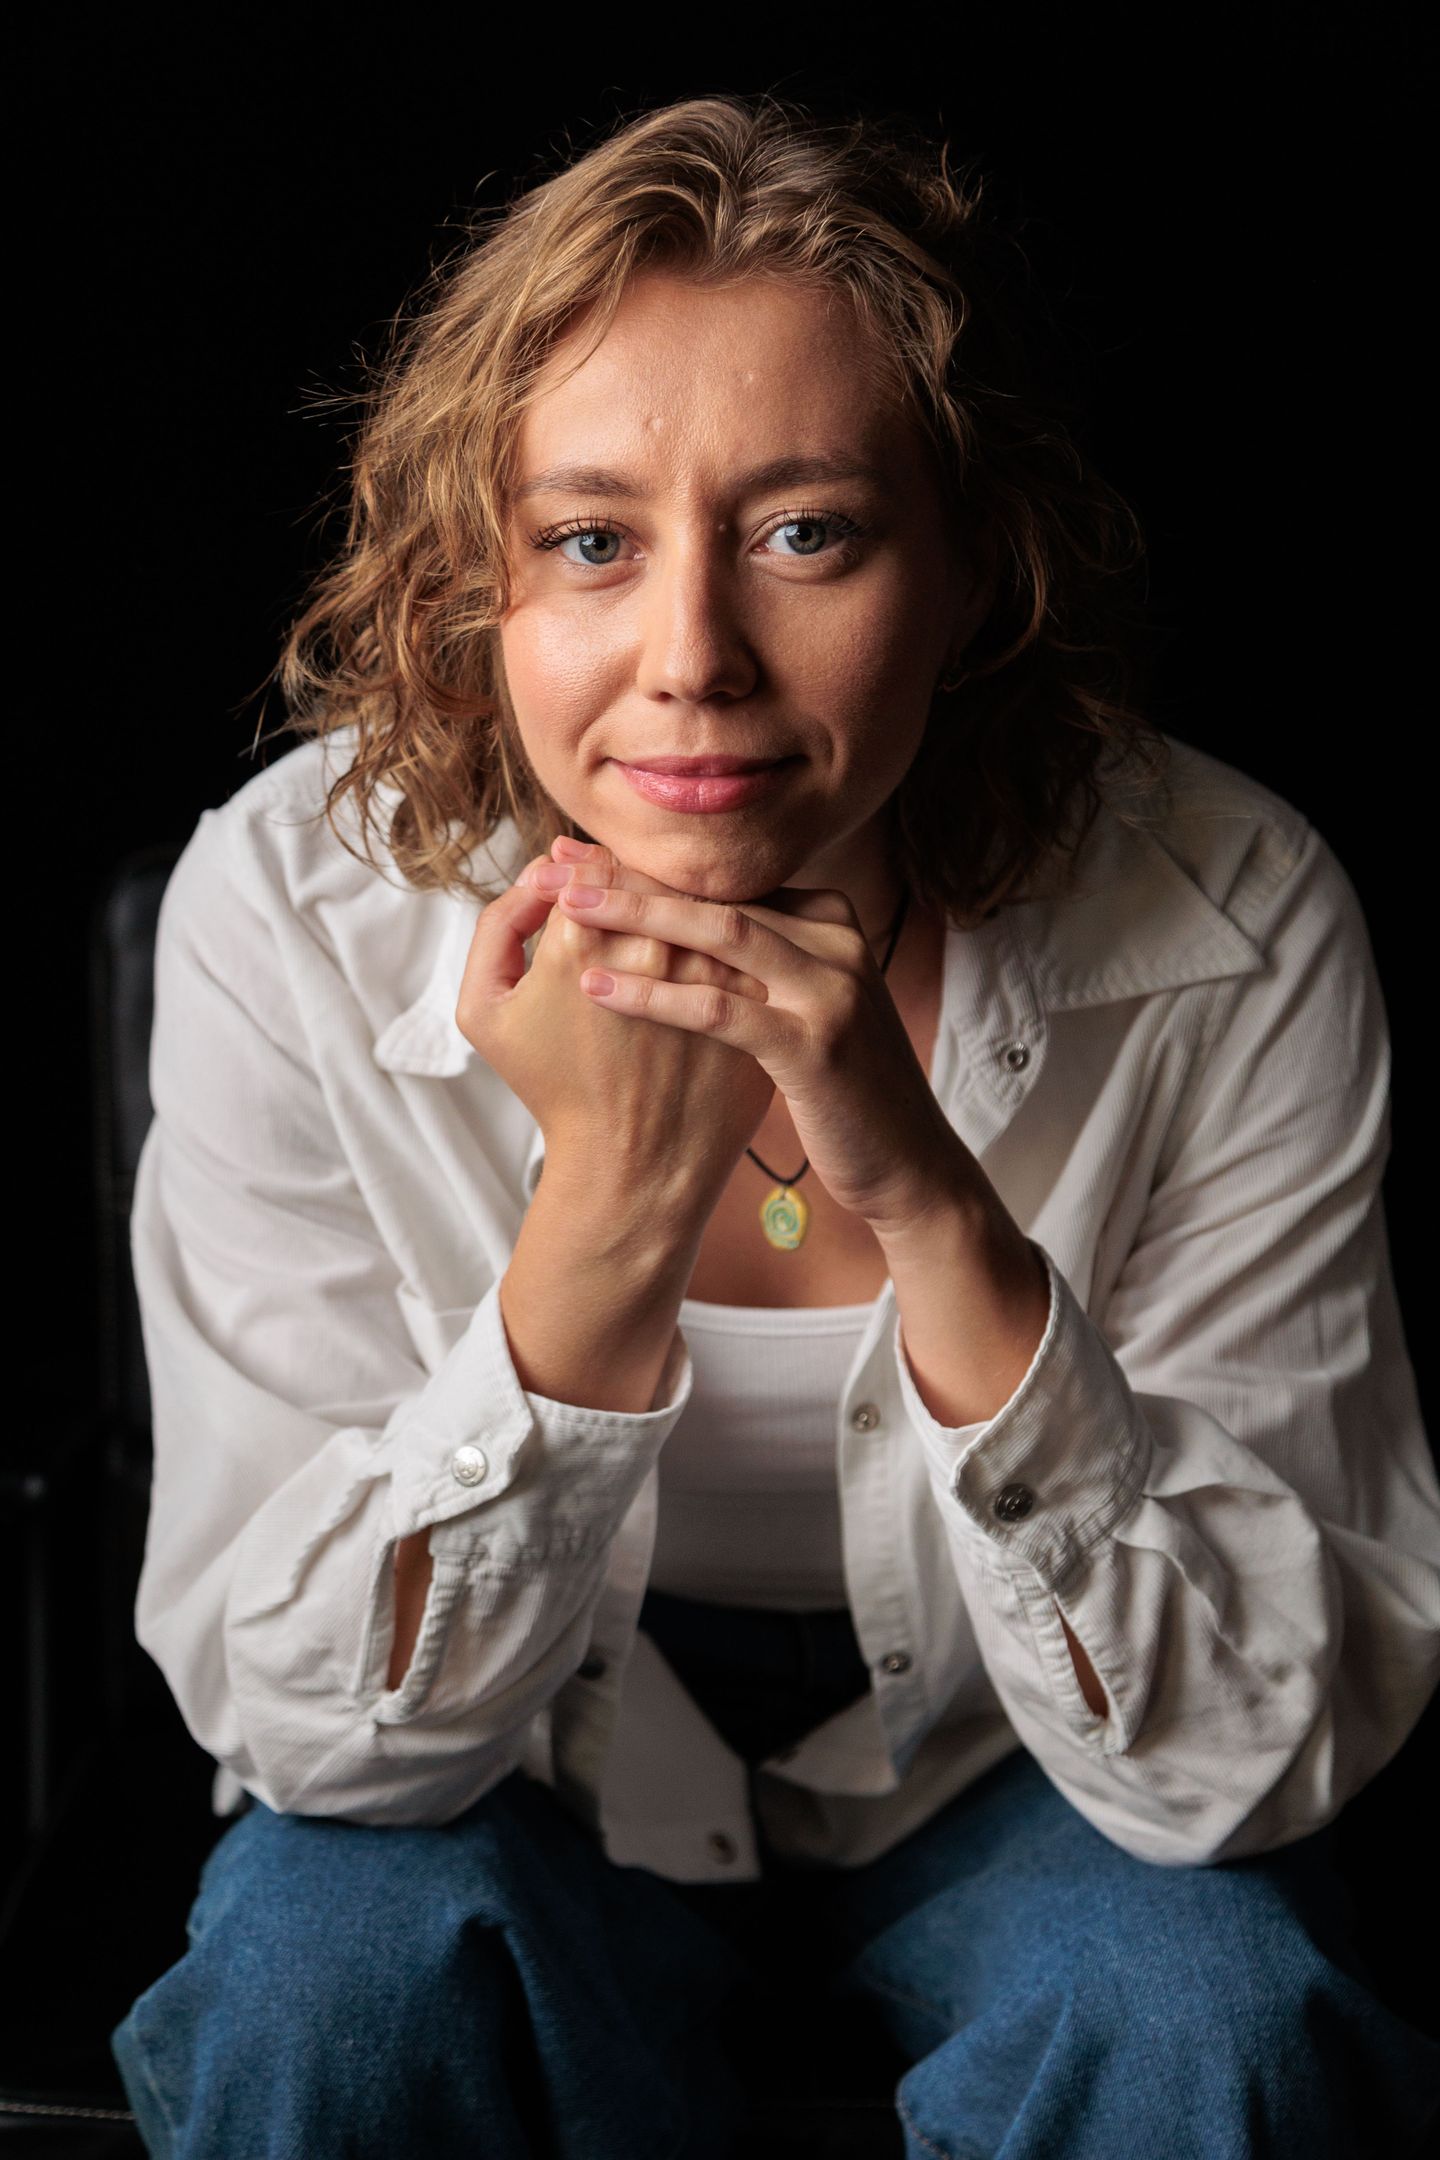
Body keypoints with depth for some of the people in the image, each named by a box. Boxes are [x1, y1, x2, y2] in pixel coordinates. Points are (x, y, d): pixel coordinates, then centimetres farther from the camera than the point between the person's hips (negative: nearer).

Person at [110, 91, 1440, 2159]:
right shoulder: (295, 906, -22)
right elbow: (306, 1715, -20)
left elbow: (1258, 1743, -23)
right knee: (337, 1961, -29)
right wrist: (607, 1209, -36)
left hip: (1010, 1763, 0)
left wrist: (931, 1204, -38)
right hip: (548, 1765, 1)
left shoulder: (1228, 930, -24)